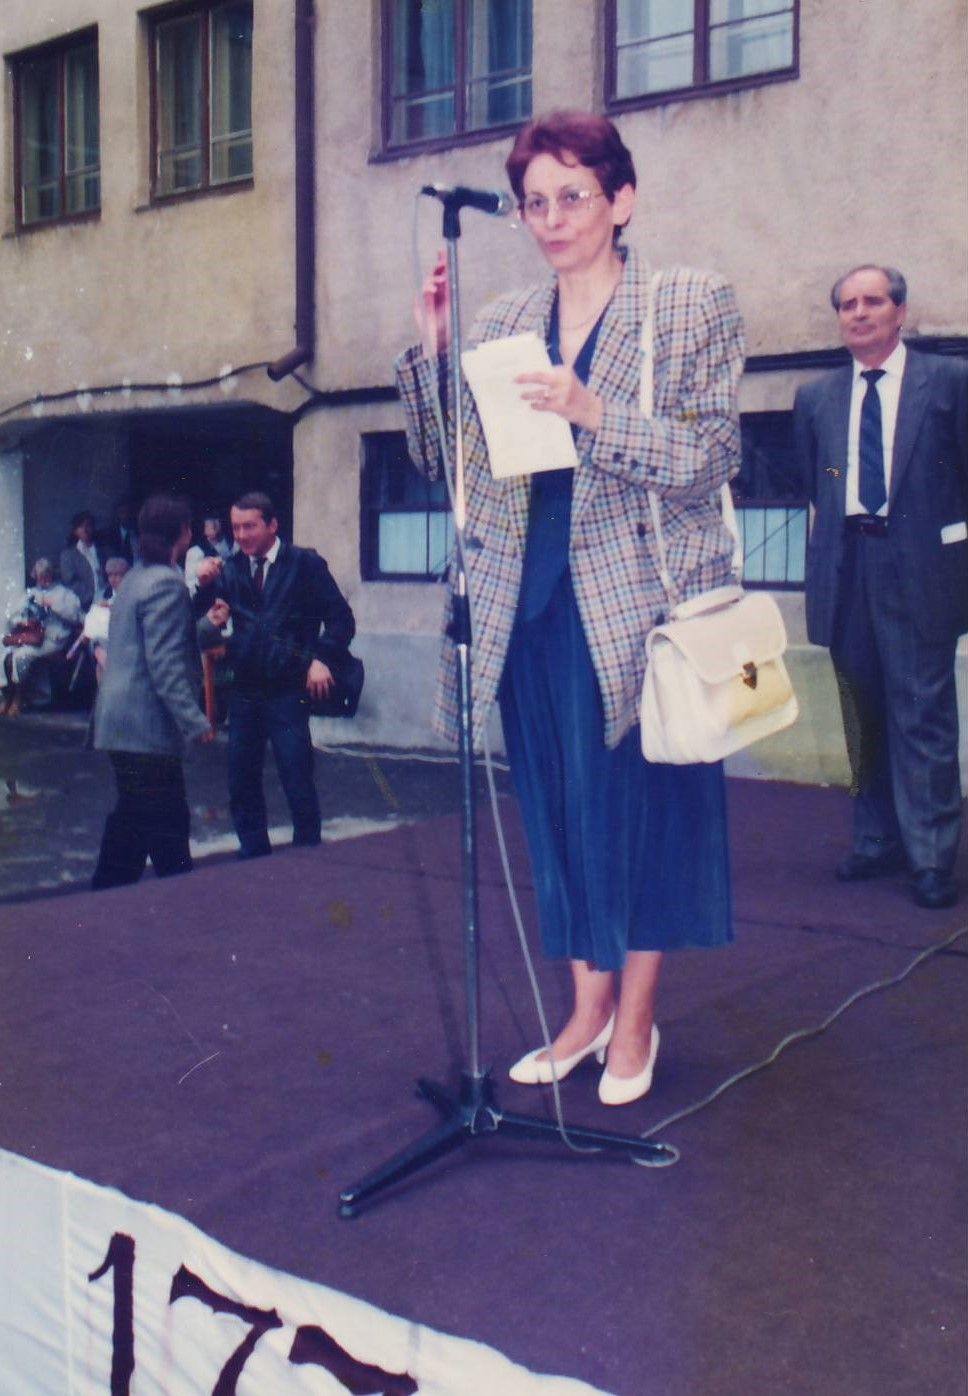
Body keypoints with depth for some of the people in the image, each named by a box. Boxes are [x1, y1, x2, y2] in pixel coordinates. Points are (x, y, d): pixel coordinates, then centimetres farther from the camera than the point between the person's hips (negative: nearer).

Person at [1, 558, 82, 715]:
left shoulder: (64, 593, 13)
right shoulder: (29, 594, 26)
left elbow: (75, 614, -5)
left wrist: (53, 605, -11)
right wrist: (21, 622, -1)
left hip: (52, 639, -5)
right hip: (27, 637, 5)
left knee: (22, 655, -29)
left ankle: (17, 701, -16)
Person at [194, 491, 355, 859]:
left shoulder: (304, 564, -2)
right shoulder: (230, 568, 8)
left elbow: (341, 618, -1)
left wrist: (320, 659, -12)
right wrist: (205, 585, -15)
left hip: (288, 690, -4)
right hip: (244, 690, 4)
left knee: (298, 783, -3)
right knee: (241, 784, 9)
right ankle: (253, 858, 23)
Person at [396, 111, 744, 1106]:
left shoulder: (691, 304, 0)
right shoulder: (499, 323, 12)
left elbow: (713, 455, -7)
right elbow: (446, 460, 11)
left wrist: (593, 412, -20)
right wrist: (432, 350, -2)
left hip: (636, 602, -4)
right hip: (530, 607, 4)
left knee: (638, 797, 2)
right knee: (556, 809, 10)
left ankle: (635, 1019, 17)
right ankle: (586, 1007, 23)